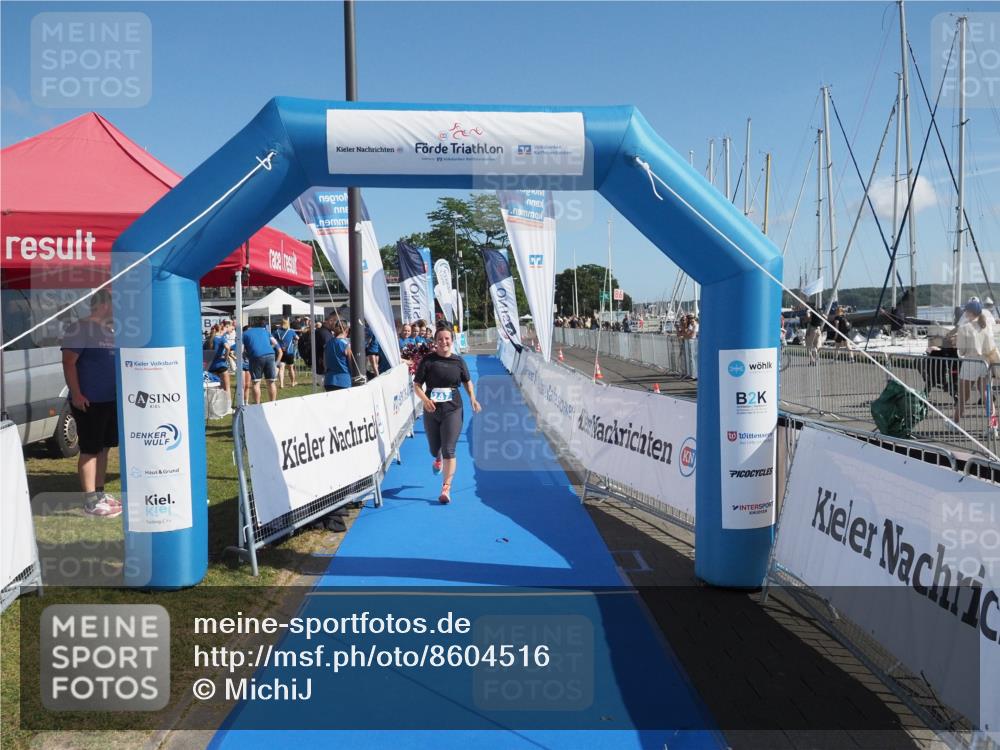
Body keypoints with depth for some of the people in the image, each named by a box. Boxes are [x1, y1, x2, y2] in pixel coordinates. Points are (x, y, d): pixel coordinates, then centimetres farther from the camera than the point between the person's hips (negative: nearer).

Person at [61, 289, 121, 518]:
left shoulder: (110, 330, 15)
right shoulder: (80, 328, -10)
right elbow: (68, 362, -15)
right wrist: (76, 394, -19)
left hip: (111, 399, 8)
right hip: (89, 401, -8)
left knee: (104, 448, 13)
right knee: (90, 450, -5)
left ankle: (100, 493, 22)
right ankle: (90, 501, -2)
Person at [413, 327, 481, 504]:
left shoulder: (458, 361, 0)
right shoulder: (428, 361, -4)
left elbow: (467, 382, 15)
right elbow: (417, 385, -4)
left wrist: (472, 399, 0)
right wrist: (425, 399, -22)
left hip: (453, 410, -1)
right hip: (431, 411, 1)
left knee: (449, 450, -11)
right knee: (434, 449, 18)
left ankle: (446, 489, -6)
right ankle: (438, 460, 56)